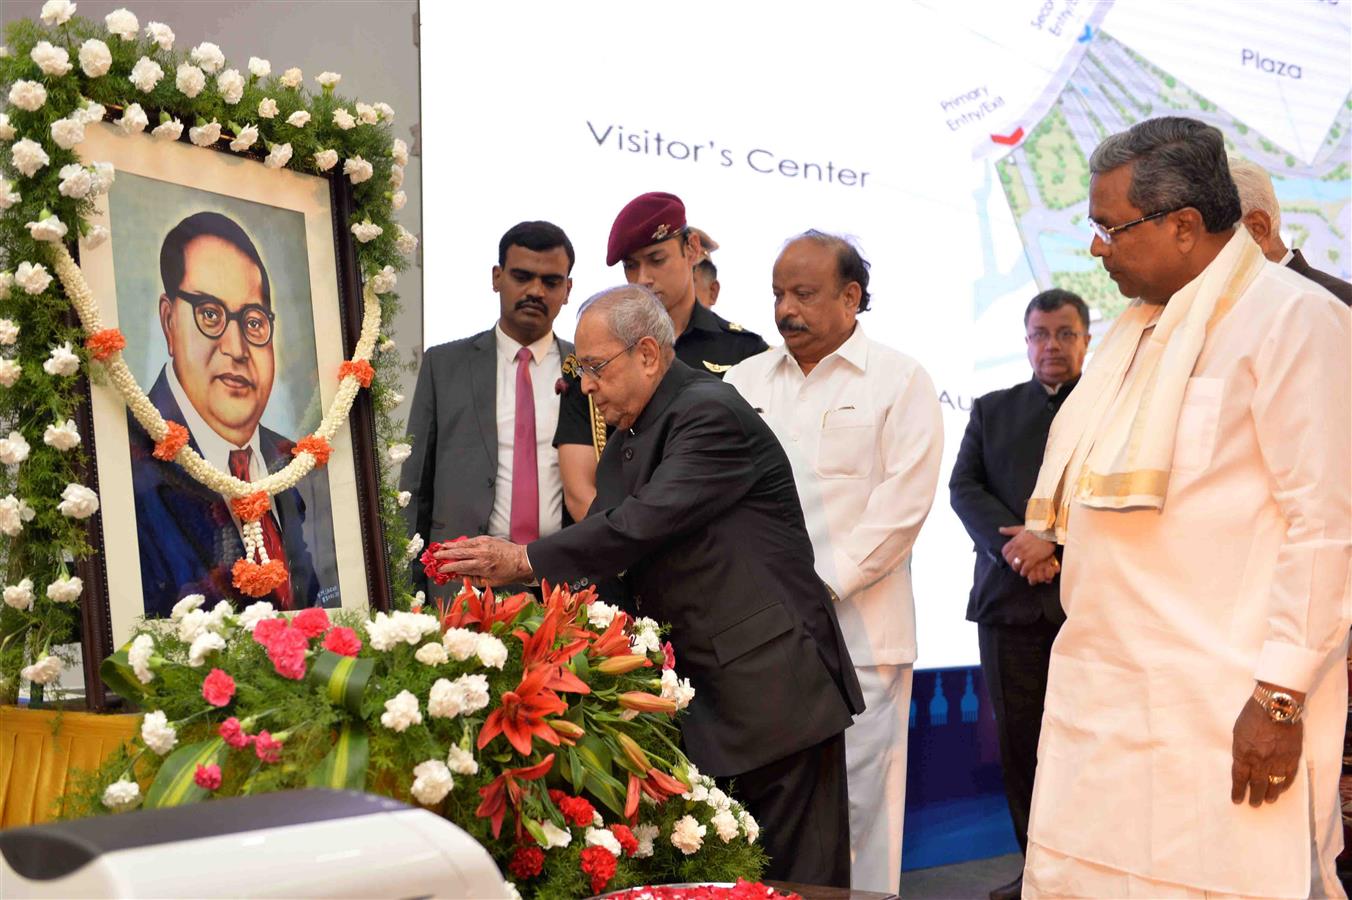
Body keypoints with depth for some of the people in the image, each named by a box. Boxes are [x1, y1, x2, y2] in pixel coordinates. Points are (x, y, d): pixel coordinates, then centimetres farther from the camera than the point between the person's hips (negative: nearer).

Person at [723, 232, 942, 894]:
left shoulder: (900, 381, 2)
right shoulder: (745, 381, 15)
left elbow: (902, 505, -7)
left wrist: (820, 587, -12)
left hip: (857, 632, -3)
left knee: (858, 799, -2)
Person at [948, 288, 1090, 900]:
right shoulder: (992, 409, 17)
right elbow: (965, 487, 7)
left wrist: (1054, 542, -14)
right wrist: (1013, 546, -10)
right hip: (1009, 598, 3)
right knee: (1019, 738, 3)